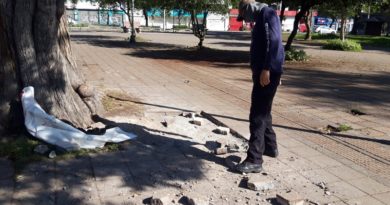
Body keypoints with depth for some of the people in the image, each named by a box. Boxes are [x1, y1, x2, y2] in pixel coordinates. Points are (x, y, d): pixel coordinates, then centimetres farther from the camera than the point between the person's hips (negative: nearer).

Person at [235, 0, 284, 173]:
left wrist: (266, 69, -26)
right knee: (263, 112, 20)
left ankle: (254, 160, -7)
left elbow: (274, 42, -20)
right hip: (261, 72, 10)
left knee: (257, 115, -10)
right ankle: (270, 147, 35)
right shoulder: (261, 19, 23)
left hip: (267, 73, -10)